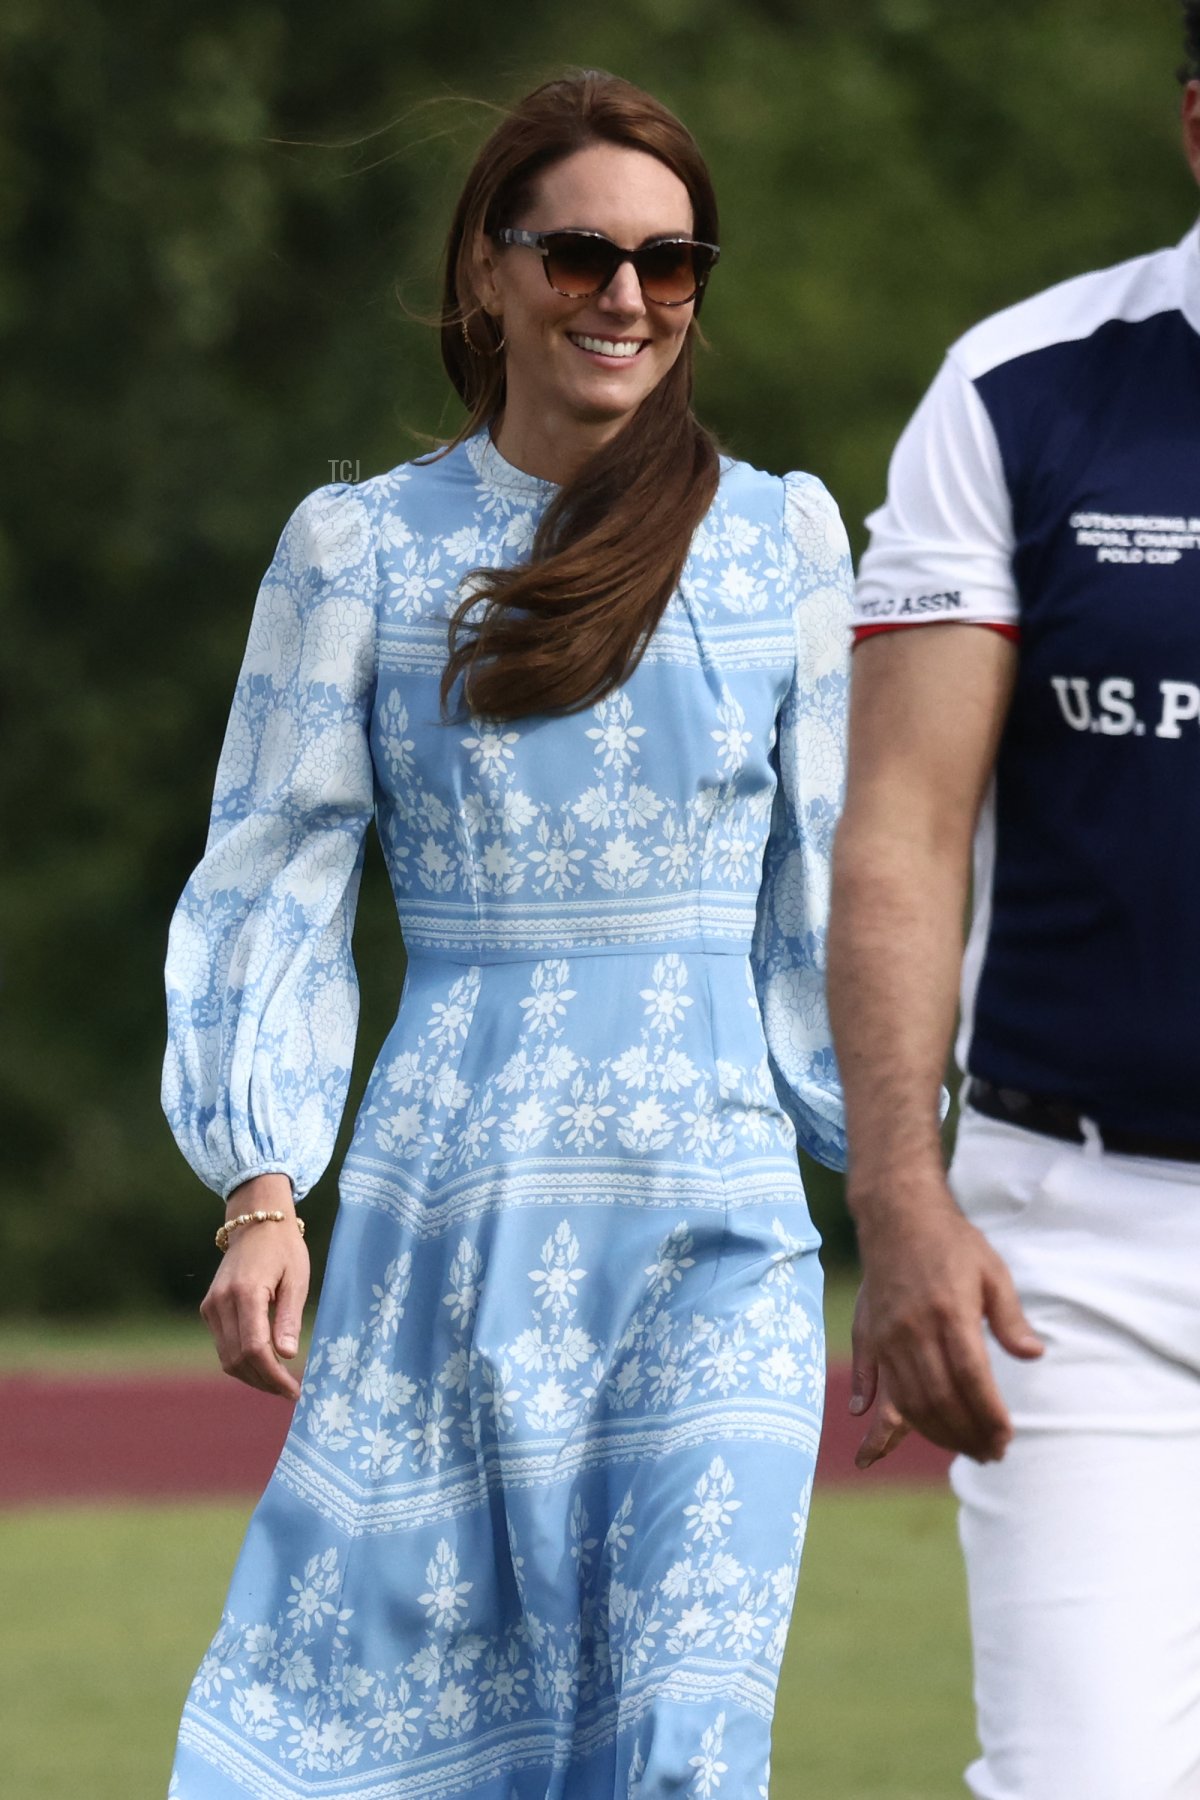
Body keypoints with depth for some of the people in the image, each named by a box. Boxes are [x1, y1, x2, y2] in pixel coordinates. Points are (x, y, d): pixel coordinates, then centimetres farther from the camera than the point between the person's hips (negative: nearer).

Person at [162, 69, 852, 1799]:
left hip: (722, 1219, 0)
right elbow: (274, 881, 5)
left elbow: (830, 897, 12)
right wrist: (259, 1189, -5)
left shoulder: (780, 536, 6)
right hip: (449, 1205, 0)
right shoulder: (358, 547, 4)